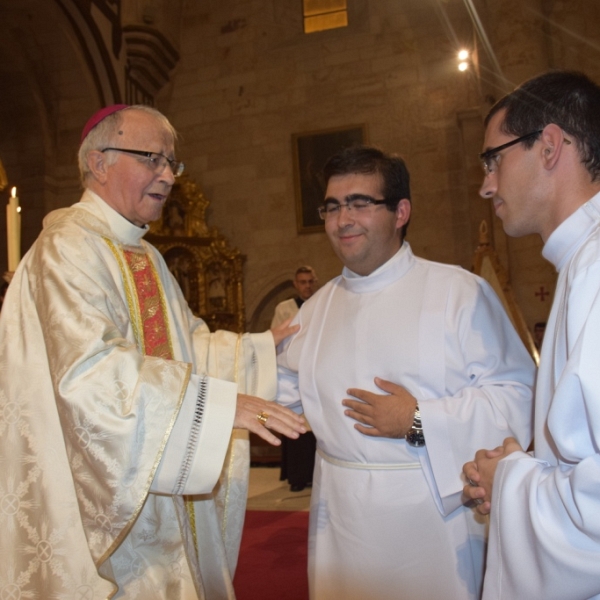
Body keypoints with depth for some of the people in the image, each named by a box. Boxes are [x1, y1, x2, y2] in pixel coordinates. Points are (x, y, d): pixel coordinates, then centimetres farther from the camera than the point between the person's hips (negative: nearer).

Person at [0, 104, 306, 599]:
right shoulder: (68, 248, -17)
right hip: (107, 498, -9)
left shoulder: (145, 256, 15)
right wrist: (220, 403, -31)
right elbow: (91, 370, -28)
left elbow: (187, 343, 16)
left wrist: (262, 349, 3)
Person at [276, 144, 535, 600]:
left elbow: (517, 395, -13)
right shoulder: (318, 306, 9)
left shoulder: (459, 292, -9)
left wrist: (420, 422, -18)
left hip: (436, 515, -4)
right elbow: (283, 390, 14)